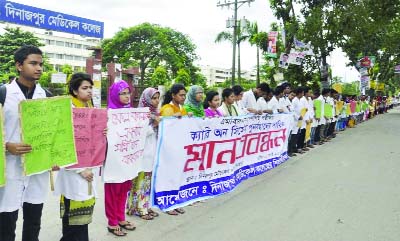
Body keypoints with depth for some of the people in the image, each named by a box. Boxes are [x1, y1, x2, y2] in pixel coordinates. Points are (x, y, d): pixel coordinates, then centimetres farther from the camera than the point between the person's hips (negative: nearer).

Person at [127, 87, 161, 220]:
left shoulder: (155, 113, 10)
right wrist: (154, 125, -19)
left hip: (152, 151, 7)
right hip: (142, 152, -7)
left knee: (147, 181, 14)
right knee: (140, 180, 2)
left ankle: (145, 206, 24)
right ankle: (138, 208, 12)